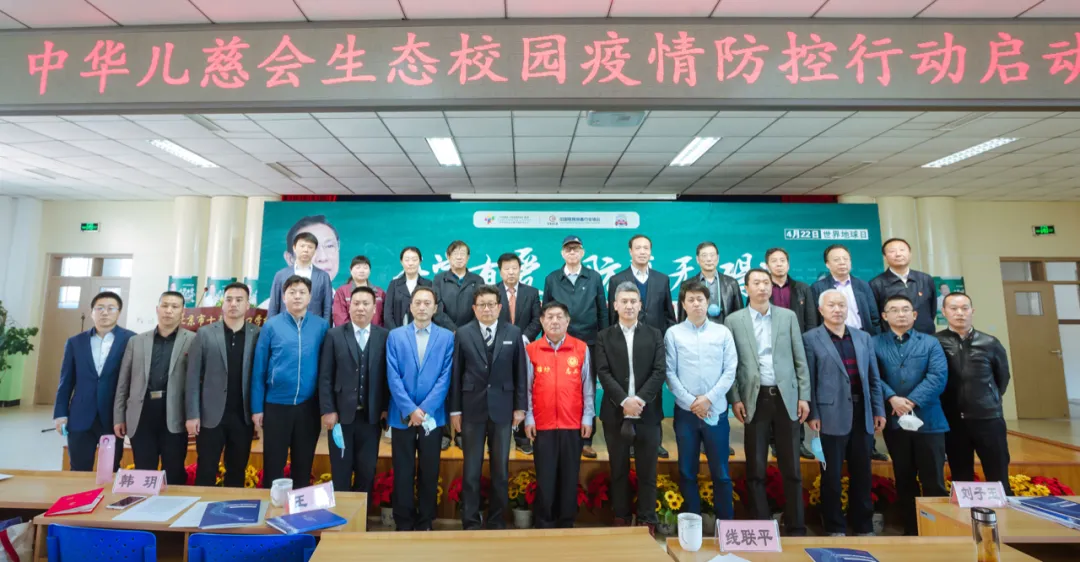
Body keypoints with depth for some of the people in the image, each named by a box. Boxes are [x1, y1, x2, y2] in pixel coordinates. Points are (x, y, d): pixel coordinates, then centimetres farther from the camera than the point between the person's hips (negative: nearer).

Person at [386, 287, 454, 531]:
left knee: (429, 472, 10)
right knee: (403, 472, 9)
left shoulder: (447, 337, 1)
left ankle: (425, 523, 26)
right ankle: (404, 523, 25)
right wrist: (410, 409, -12)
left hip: (433, 415, 0)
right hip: (402, 415, 0)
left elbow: (445, 377, -5)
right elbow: (393, 377, -4)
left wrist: (425, 409, -12)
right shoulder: (395, 336, 3)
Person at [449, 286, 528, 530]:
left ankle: (497, 521, 25)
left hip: (502, 409, 1)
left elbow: (520, 373, 3)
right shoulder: (462, 334, 1)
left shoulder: (513, 333, 2)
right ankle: (470, 522, 21)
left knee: (501, 470, 10)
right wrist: (455, 409, -1)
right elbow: (456, 374, 1)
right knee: (471, 470, 7)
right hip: (472, 409, -1)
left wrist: (520, 407, 0)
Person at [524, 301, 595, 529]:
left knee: (569, 477, 9)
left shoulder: (582, 348, 0)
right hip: (542, 425, 0)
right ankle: (544, 525, 22)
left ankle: (566, 524, 25)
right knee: (545, 478, 7)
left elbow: (588, 387, 3)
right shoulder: (531, 350, 1)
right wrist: (528, 418, -2)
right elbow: (526, 388, 2)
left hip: (573, 424, 1)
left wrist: (588, 418, 1)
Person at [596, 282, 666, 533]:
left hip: (648, 413, 0)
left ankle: (647, 521, 18)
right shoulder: (604, 337, 6)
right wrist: (624, 401, -16)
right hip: (616, 414, 0)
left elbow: (660, 371, -2)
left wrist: (640, 399, -15)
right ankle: (621, 519, 21)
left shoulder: (654, 335, 8)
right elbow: (603, 373, -3)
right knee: (619, 471, 9)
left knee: (647, 471, 7)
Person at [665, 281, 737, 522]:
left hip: (716, 411, 0)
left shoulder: (723, 332, 4)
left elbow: (730, 371, -1)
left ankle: (726, 522, 22)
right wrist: (691, 401, -10)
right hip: (685, 411, 0)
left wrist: (709, 398, -10)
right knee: (687, 471, 9)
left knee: (720, 472, 7)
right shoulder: (673, 334, 1)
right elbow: (670, 373, -2)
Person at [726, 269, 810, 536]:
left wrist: (804, 396, 1)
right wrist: (735, 399, -6)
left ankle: (796, 527, 19)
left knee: (791, 467, 7)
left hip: (786, 397, 1)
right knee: (756, 469, 5)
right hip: (754, 399, -1)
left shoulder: (788, 316, 7)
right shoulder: (734, 320, 2)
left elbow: (800, 359, 7)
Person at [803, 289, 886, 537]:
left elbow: (873, 378, 13)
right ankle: (835, 528, 18)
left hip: (862, 415, 5)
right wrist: (813, 415, -10)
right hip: (831, 416, -4)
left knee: (862, 475, 14)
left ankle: (864, 527, 27)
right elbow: (808, 380, -6)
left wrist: (879, 410, 7)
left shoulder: (863, 337, 13)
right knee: (832, 476, 5)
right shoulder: (811, 339, -2)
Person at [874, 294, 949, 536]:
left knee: (933, 480, 4)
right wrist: (892, 398, -21)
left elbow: (938, 376, -7)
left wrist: (912, 401, -17)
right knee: (904, 479, 11)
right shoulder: (875, 344, 4)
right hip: (894, 421, 0)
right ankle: (911, 530, 23)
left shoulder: (930, 343, 6)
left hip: (928, 420, 0)